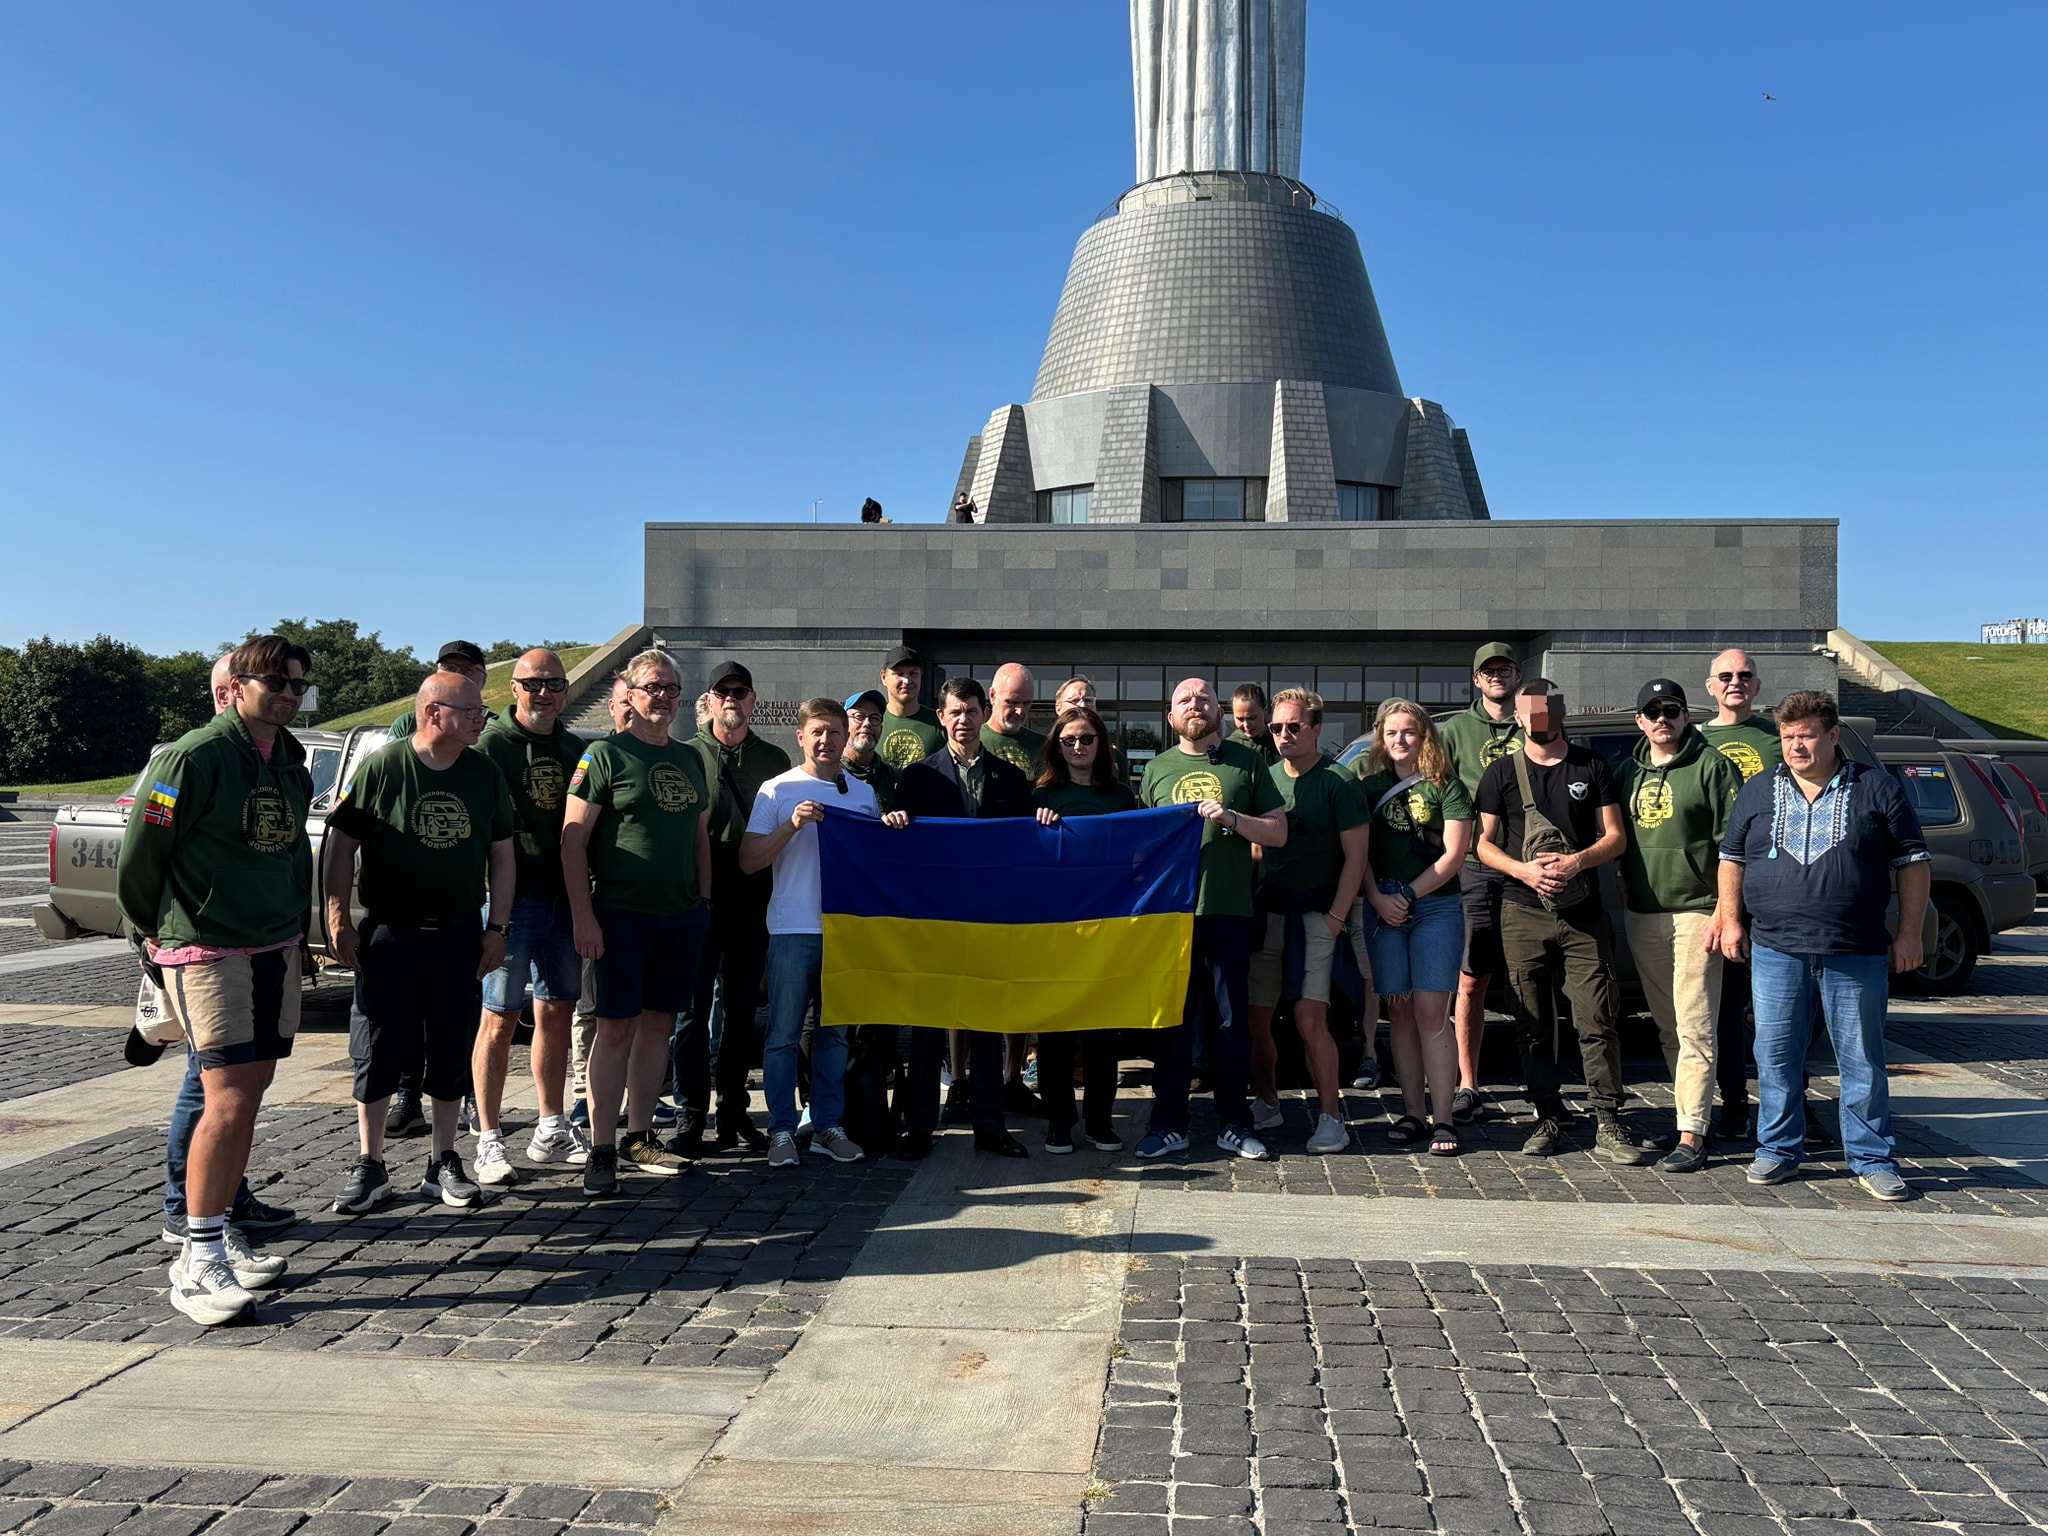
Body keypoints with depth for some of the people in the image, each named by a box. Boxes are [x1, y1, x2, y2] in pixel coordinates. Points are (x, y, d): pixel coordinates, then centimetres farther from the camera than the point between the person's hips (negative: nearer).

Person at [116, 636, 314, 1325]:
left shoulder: (292, 765, 11)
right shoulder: (195, 757, -13)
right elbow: (140, 853, -8)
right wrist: (152, 931, 5)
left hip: (277, 950, 7)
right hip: (208, 953, -7)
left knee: (249, 1096, 11)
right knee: (228, 1102, -12)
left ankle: (220, 1234, 22)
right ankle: (197, 1261, -3)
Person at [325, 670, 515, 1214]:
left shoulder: (485, 773, 5)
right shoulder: (381, 766, -6)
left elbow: (501, 854, 10)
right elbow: (340, 844, -3)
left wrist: (497, 929, 5)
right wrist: (339, 921, -8)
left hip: (460, 938, 3)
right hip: (389, 935, -3)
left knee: (452, 1055, 8)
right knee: (377, 1053, 3)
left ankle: (443, 1164, 20)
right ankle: (369, 1166, 17)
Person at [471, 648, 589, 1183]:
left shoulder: (576, 749, 14)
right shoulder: (492, 744, -5)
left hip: (566, 899, 6)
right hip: (514, 900, -6)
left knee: (558, 1013, 12)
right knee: (500, 1018, -1)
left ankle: (550, 1132, 23)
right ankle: (489, 1141, 6)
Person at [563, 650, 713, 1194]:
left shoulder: (689, 758, 15)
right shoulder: (605, 755, -4)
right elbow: (573, 838, -8)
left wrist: (703, 903, 15)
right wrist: (584, 917, -13)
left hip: (681, 915, 6)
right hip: (622, 914, -6)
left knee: (657, 1023, 10)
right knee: (616, 1027, -4)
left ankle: (639, 1138, 20)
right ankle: (601, 1150, 2)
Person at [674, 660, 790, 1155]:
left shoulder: (774, 759, 11)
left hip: (752, 905, 3)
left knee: (742, 1011, 9)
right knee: (693, 1011, 1)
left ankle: (733, 1110, 19)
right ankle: (690, 1114, 8)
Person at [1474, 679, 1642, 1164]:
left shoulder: (1591, 768, 10)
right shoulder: (1501, 773, 9)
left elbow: (1615, 837, 7)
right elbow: (1484, 843, 8)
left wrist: (1577, 861, -12)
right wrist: (1522, 869, -10)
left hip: (1583, 912, 0)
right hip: (1523, 913, 1)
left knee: (1599, 1020, -5)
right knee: (1533, 1023, 4)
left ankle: (1608, 1124, 1)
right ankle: (1548, 1118, 14)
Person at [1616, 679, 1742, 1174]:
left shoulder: (1711, 767, -3)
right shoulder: (1629, 772, 14)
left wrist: (1722, 911, -12)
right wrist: (1624, 899, 13)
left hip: (1695, 911, -6)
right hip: (1642, 916, 6)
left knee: (1694, 1029, -7)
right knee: (1667, 1029, 10)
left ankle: (1691, 1136, -7)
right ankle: (1691, 1114, 20)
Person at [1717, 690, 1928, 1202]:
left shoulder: (1876, 789, 4)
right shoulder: (1759, 791, 10)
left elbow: (1912, 862, 5)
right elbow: (1731, 858, 16)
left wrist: (1909, 933, -1)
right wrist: (1731, 920, 7)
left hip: (1856, 953, -2)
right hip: (1775, 951, 2)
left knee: (1862, 1060, 4)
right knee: (1776, 1056, 6)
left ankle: (1873, 1161, 15)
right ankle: (1778, 1151, 18)